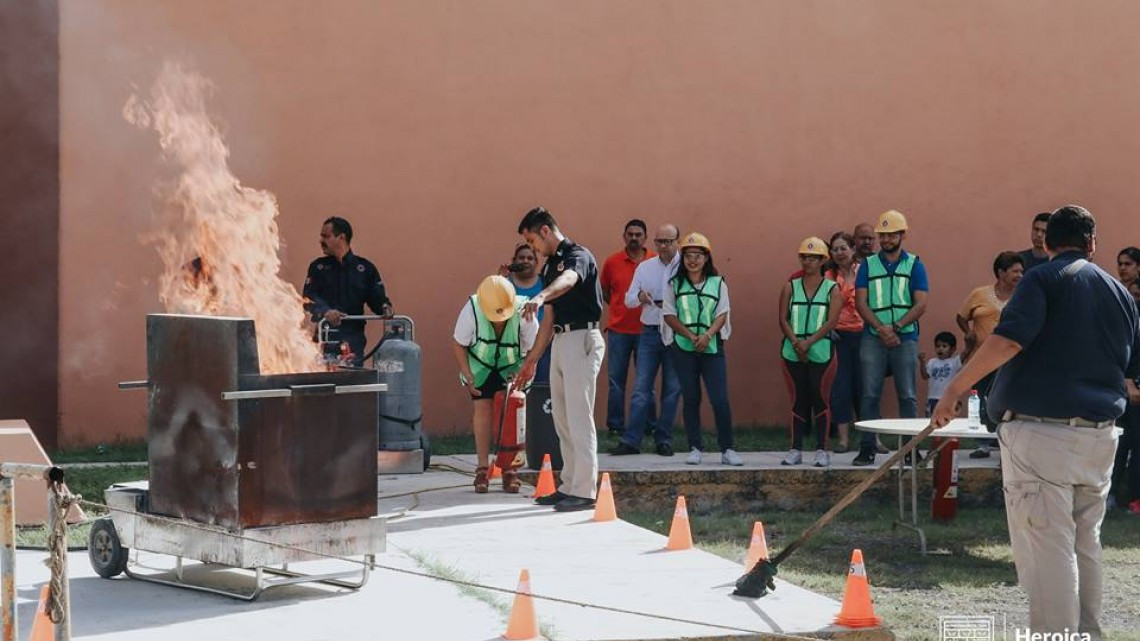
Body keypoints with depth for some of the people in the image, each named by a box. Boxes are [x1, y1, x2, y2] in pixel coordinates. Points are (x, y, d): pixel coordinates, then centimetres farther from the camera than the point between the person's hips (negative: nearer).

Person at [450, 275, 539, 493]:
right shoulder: (472, 310, -29)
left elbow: (534, 348, -14)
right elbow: (458, 344, -13)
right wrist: (468, 376, -18)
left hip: (512, 368, 0)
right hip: (481, 366, 0)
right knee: (482, 408, -9)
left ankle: (510, 469, -6)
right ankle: (482, 468, -6)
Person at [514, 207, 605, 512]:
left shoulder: (578, 255, -9)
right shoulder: (550, 265, 19)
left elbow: (568, 280, -34)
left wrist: (540, 297, -55)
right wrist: (532, 359, 21)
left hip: (582, 339, -10)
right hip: (560, 341, 10)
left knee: (579, 417, -10)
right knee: (562, 418, 11)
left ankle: (584, 491, -8)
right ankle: (569, 487, 18)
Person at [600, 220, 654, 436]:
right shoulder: (612, 262, 3)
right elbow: (603, 291, 15)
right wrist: (620, 308, 6)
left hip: (646, 329, 0)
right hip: (618, 329, 0)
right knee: (616, 379, 2)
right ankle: (615, 425, 8)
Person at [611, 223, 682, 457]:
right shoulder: (644, 267, 11)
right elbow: (628, 299, 13)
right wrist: (639, 297, -9)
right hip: (649, 332, 3)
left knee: (672, 389, 4)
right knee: (641, 388, 0)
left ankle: (664, 439, 13)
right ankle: (631, 440, 0)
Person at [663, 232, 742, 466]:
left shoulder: (718, 283, 8)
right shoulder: (674, 284, 7)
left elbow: (722, 315, 2)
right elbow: (669, 315, 1)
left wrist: (707, 335, -14)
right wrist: (691, 336, -11)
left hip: (712, 347, 0)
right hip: (684, 348, 0)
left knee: (720, 400, -7)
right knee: (691, 399, 3)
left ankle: (727, 450, 1)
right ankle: (695, 449, 11)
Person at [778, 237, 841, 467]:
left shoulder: (832, 289, 3)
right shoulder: (790, 287, 10)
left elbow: (831, 322, -8)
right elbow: (783, 319, 2)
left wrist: (809, 343, -17)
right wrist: (796, 343, -13)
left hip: (821, 351, -2)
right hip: (792, 352, 2)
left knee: (820, 400, -1)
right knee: (798, 400, 6)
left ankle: (821, 450, 3)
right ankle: (796, 450, 10)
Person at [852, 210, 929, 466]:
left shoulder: (914, 265, 7)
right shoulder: (868, 265, 10)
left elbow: (921, 304, -1)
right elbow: (861, 303, 2)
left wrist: (896, 327, -14)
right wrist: (881, 328, -13)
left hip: (905, 338, -1)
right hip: (873, 339, 1)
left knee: (908, 396, 0)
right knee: (870, 395, -1)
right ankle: (868, 448, 2)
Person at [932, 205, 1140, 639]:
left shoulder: (1044, 279, -4)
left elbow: (1007, 341, -20)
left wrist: (954, 390, -16)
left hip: (1039, 432, -7)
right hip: (1099, 436, 7)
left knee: (1047, 549, -6)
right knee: (1085, 546, 18)